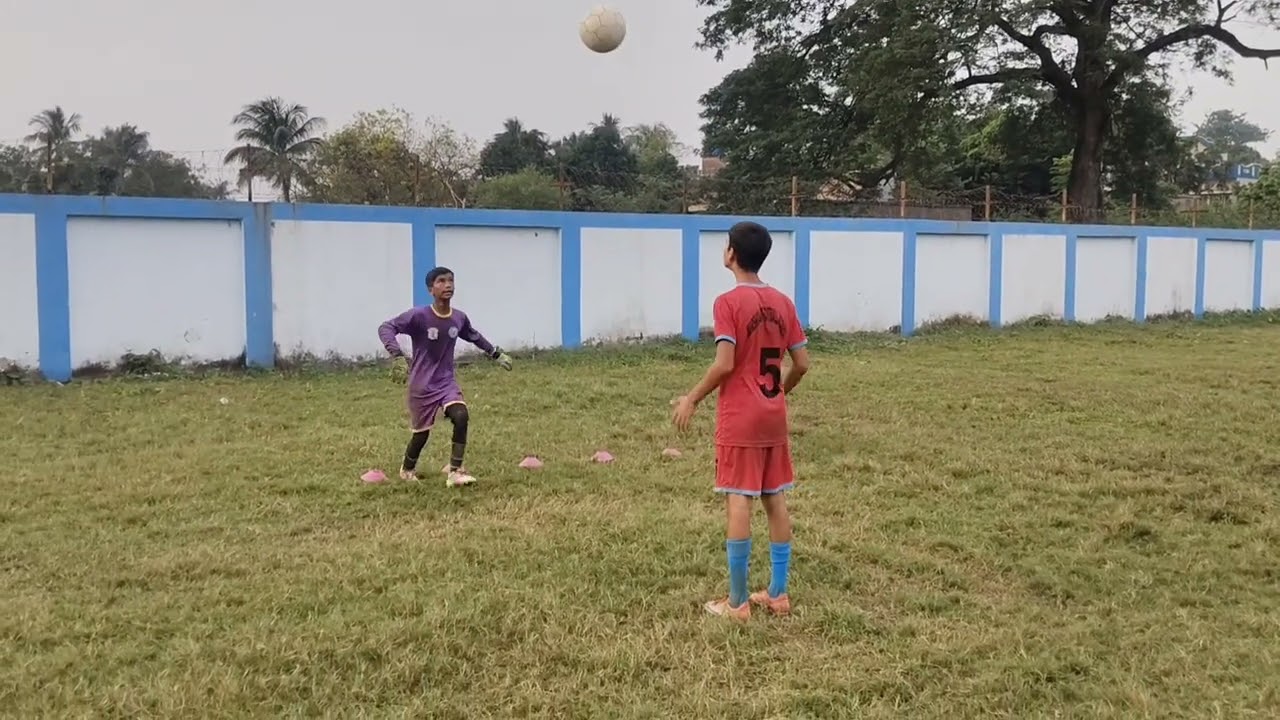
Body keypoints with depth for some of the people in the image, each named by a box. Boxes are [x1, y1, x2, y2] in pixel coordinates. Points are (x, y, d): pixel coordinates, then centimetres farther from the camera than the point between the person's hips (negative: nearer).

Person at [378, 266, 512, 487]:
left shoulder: (459, 318, -2)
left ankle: (455, 471, -11)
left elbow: (473, 336, 19)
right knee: (421, 433, 7)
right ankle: (407, 469, 38)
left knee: (461, 417, -21)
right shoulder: (419, 316, -19)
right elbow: (385, 328, -24)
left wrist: (496, 353, 23)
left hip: (447, 382, 4)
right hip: (421, 385, -3)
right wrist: (397, 356, -39)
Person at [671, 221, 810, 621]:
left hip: (739, 420, -6)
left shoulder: (728, 303, -12)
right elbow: (802, 364, 6)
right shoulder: (783, 302, 6)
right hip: (774, 419, 6)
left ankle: (737, 601, 2)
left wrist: (691, 399, -7)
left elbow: (724, 364, -19)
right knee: (776, 501, 11)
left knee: (738, 502, -3)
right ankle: (777, 594, 18)